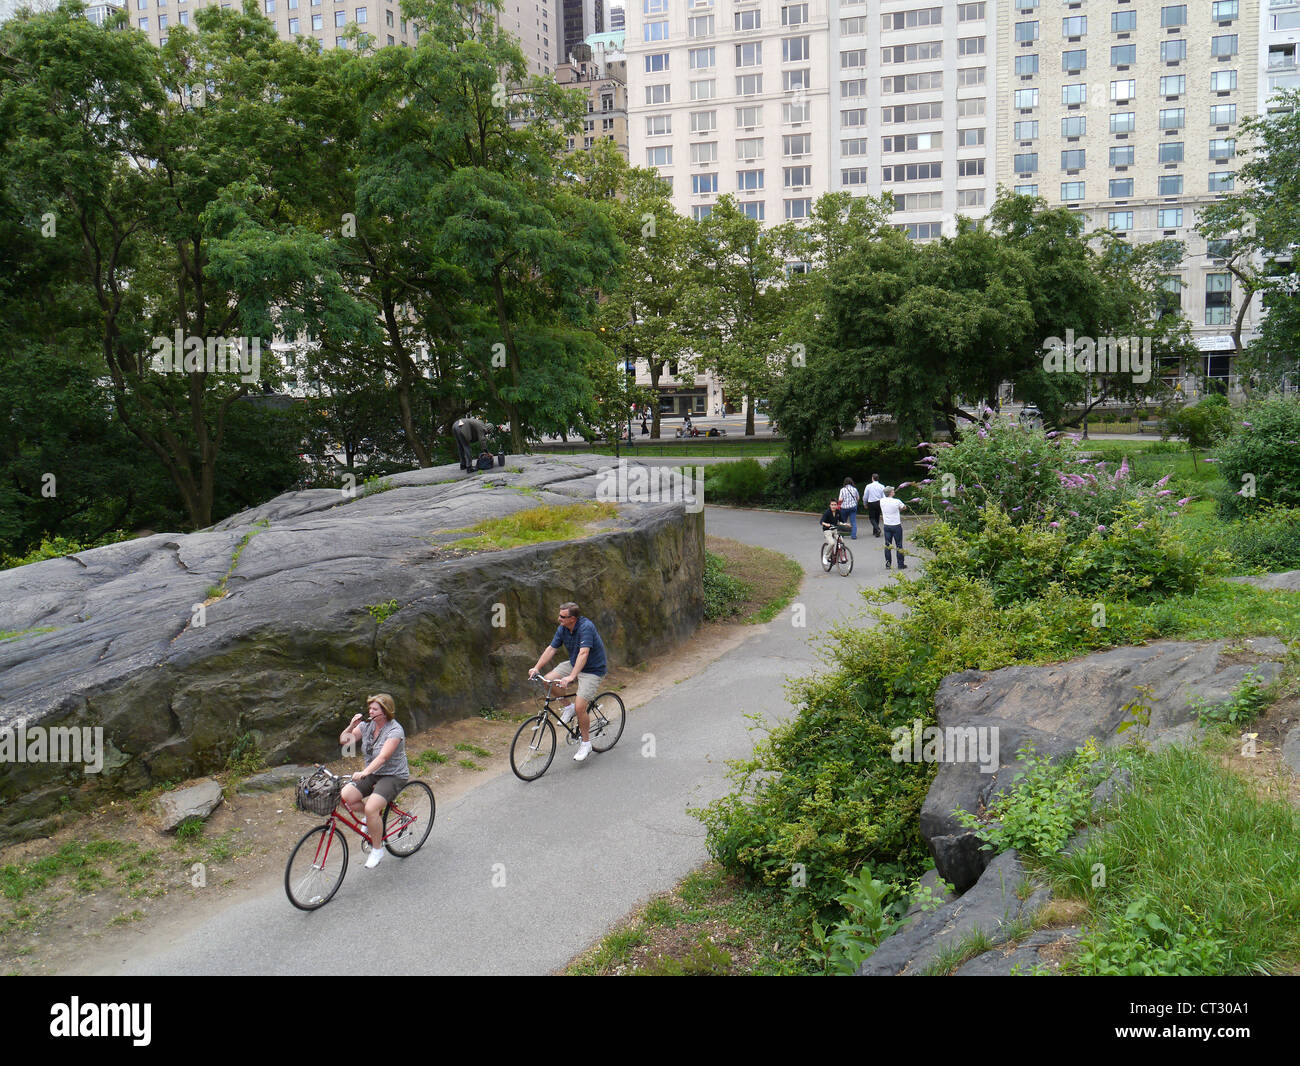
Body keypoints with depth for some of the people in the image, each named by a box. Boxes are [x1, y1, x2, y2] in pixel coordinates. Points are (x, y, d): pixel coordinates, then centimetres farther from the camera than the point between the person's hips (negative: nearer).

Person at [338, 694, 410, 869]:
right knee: (345, 796, -16)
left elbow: (383, 757, -31)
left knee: (371, 808, -27)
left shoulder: (395, 730, -19)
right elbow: (344, 740, 2)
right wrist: (352, 726, -16)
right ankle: (374, 818, 12)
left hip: (393, 776, -7)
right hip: (371, 774, 7)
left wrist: (364, 772, -44)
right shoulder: (367, 726, 2)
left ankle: (378, 849, -5)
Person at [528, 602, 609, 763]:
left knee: (580, 707, -18)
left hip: (592, 670, -8)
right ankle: (569, 707, 10)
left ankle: (586, 743, 4)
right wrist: (536, 668, -14)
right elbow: (551, 648, -3)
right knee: (548, 680, -12)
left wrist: (572, 676, -45)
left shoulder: (586, 627, -27)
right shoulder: (563, 629, -4)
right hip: (573, 665, 8)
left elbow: (583, 653, -37)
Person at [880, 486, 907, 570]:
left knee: (887, 545, 9)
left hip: (886, 526, 3)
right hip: (896, 526, -3)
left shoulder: (882, 501, -5)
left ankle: (887, 564, 11)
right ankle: (901, 565, 11)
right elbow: (904, 507, 3)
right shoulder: (897, 501, -15)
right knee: (899, 545, 6)